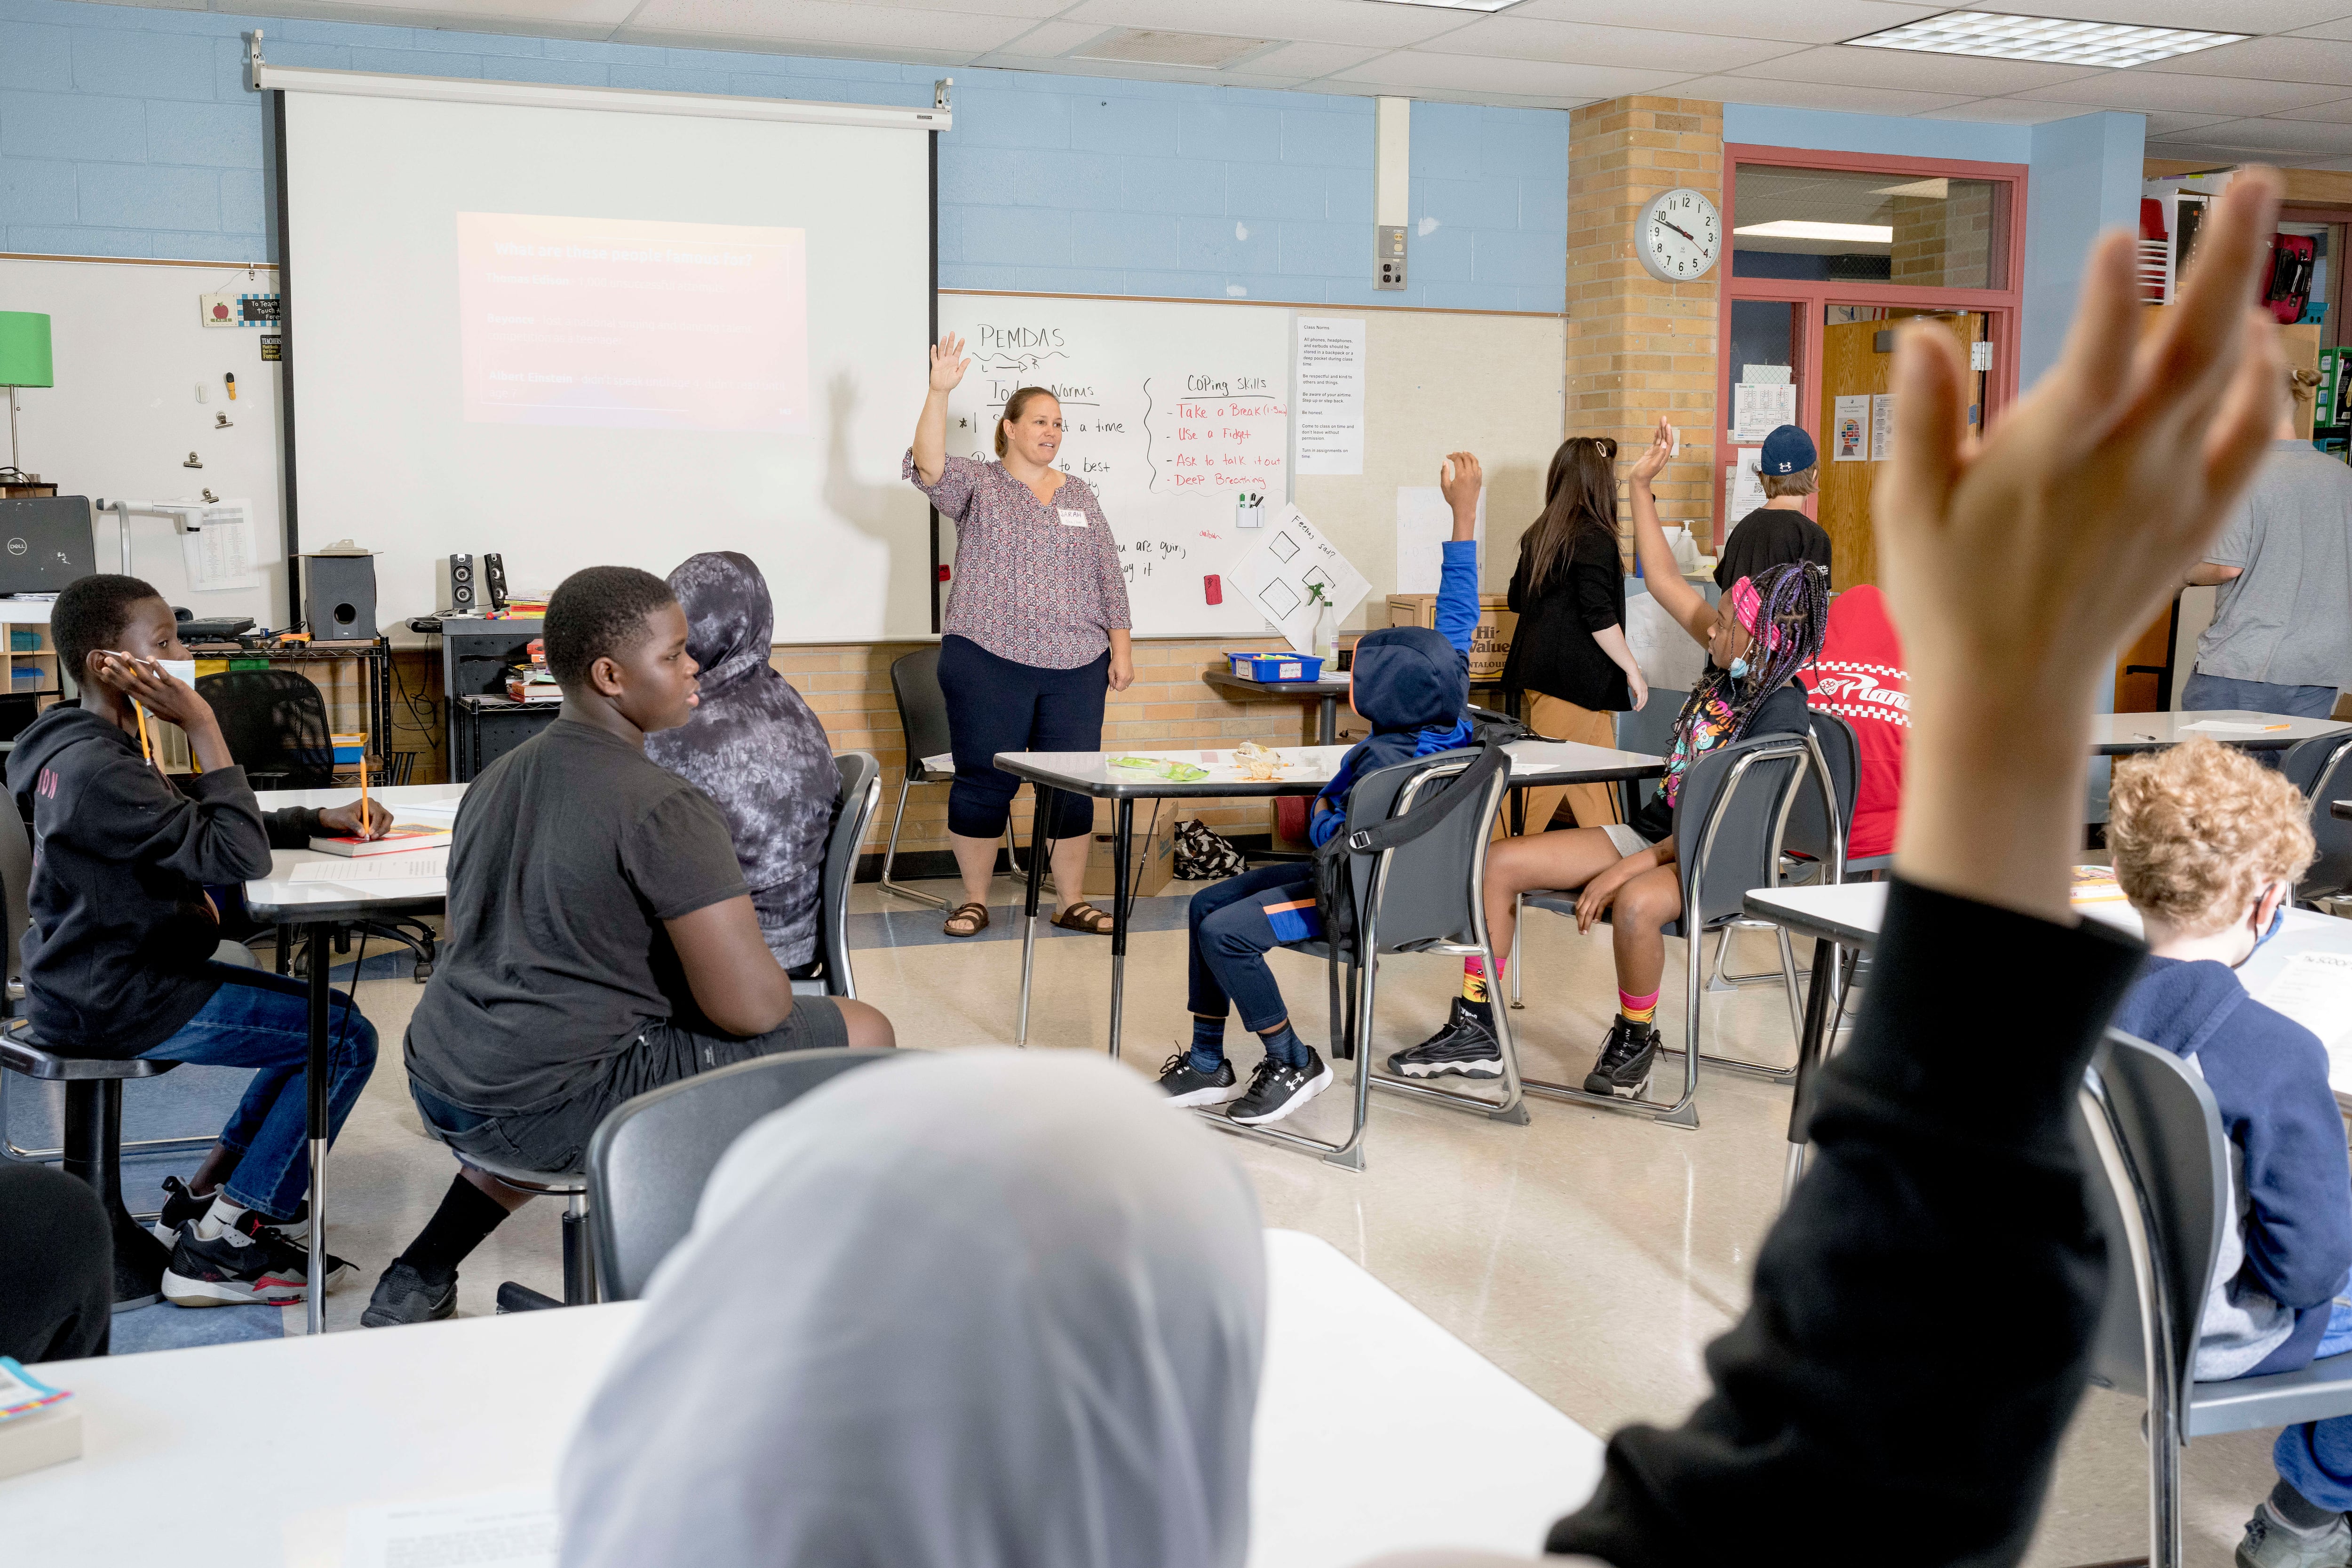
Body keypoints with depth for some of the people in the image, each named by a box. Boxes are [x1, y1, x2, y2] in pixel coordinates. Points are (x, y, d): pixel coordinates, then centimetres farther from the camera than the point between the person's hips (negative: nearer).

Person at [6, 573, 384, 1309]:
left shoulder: (97, 750, 9)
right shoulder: (97, 771, -25)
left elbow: (198, 824, 18)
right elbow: (236, 856, -27)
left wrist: (319, 820, 4)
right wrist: (204, 728, -23)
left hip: (113, 976, 11)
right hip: (112, 1004, -10)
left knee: (318, 1015, 16)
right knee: (347, 1038, -9)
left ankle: (208, 1192, 20)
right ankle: (221, 1247, -4)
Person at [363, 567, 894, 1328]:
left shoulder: (496, 779, 12)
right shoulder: (665, 808, -16)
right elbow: (752, 1007, -21)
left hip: (443, 1092, 9)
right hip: (548, 1111, -9)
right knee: (861, 1036, -3)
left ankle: (414, 1286, 32)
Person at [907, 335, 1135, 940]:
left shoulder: (1079, 494, 15)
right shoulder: (977, 485, 3)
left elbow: (1109, 577, 14)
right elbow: (928, 466, -18)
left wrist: (1121, 647, 6)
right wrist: (939, 392, -30)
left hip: (1076, 665, 4)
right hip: (989, 662, -3)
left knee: (1074, 784, 4)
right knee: (984, 781, 0)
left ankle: (1072, 901, 14)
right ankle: (975, 900, 13)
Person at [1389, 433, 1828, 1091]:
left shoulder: (1781, 711, -18)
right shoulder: (1736, 666, 4)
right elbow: (1666, 584, 12)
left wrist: (1631, 868, -25)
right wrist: (1641, 486, 9)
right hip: (1655, 831, 9)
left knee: (1636, 904, -42)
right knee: (1498, 862, -5)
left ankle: (1635, 1038, -11)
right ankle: (1476, 1030, 1)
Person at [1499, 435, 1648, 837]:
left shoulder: (1539, 533, 9)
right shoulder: (1594, 538, -15)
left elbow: (1517, 600, 19)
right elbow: (1599, 618, -19)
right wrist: (1632, 669, -11)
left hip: (1538, 667, 9)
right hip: (1574, 675, -9)